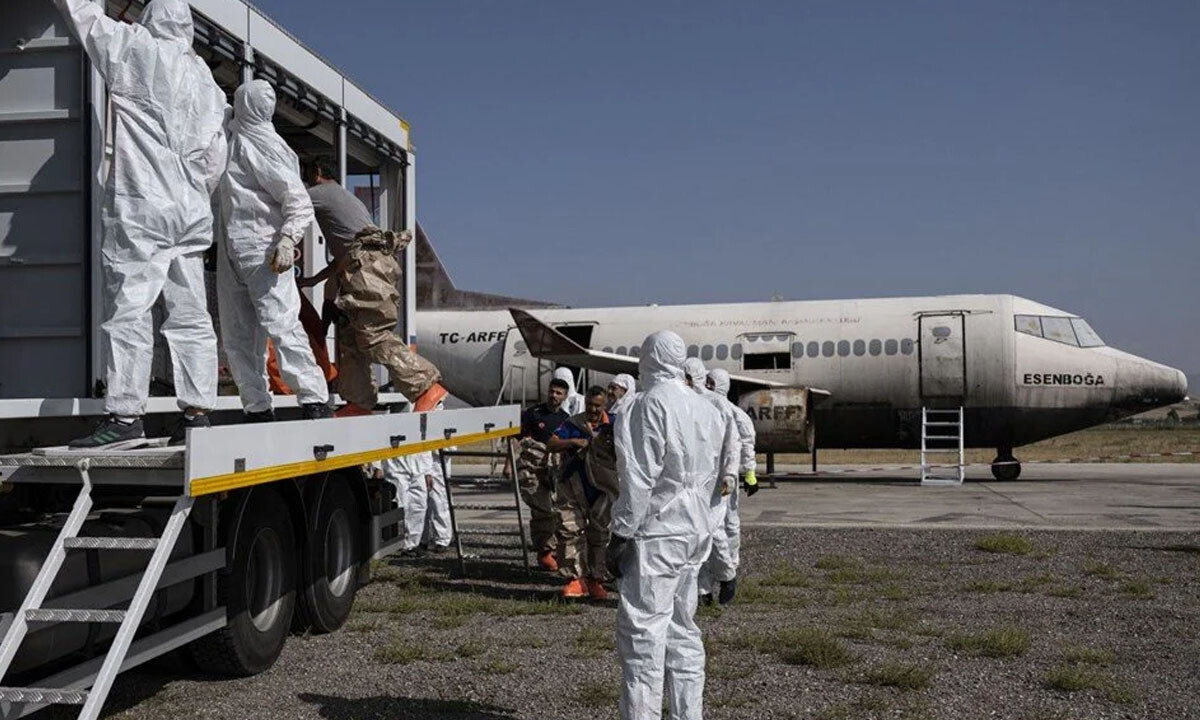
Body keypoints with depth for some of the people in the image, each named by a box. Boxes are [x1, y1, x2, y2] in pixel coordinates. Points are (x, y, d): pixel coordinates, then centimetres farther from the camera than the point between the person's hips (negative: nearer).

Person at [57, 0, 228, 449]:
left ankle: (125, 415, -12)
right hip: (192, 211, 6)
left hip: (142, 206, -6)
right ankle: (197, 413, 4)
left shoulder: (136, 49, 1)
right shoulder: (207, 79, 16)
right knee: (190, 316, 5)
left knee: (129, 310, -8)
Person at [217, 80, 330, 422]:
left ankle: (315, 402, -12)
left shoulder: (265, 147, -7)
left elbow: (299, 201, -12)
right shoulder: (233, 137, 18)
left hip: (263, 252, -9)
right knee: (237, 336, 6)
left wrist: (288, 240, -25)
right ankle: (257, 408, 11)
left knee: (281, 326, -14)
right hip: (230, 251, 9)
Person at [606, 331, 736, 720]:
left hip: (656, 533, -8)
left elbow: (639, 479, -17)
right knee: (682, 629, 15)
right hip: (695, 530, 8)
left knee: (642, 630, -4)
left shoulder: (650, 404, -13)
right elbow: (712, 475, 14)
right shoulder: (707, 408, 11)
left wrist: (621, 534, -13)